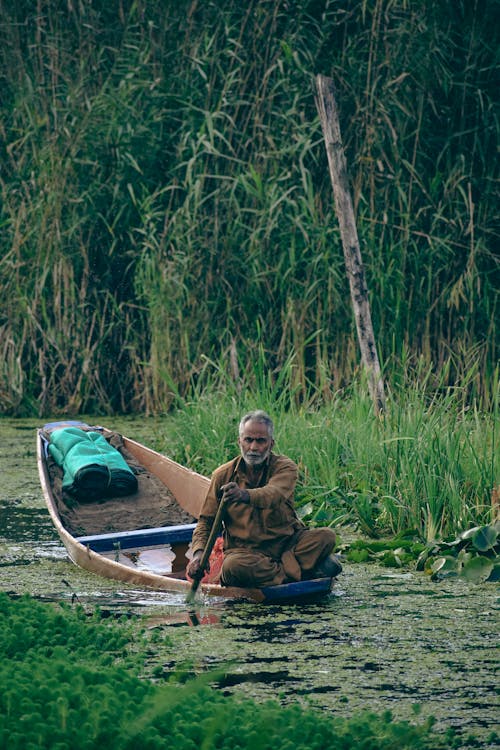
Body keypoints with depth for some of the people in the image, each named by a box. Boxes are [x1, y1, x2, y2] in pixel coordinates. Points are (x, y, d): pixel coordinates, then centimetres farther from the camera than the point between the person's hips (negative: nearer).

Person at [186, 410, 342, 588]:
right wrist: (198, 553, -16)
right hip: (245, 550, 0)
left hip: (287, 543, 0)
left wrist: (246, 495, -51)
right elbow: (206, 522, 6)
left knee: (326, 536, -25)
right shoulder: (223, 476, 3)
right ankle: (301, 572, -28)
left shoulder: (285, 467, -5)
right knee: (232, 566, -36)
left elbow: (275, 494, -28)